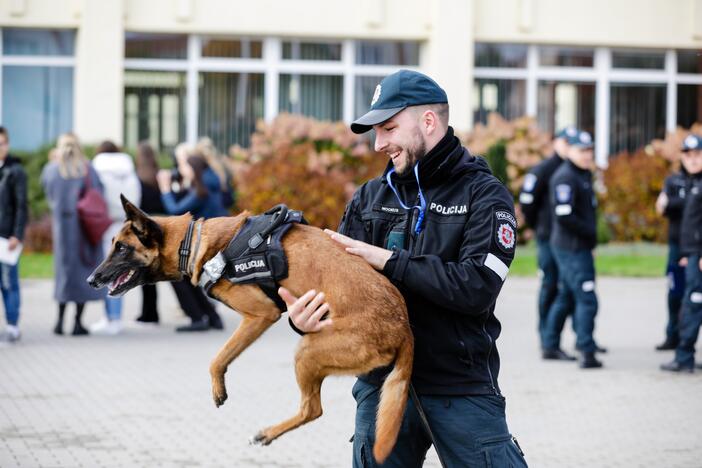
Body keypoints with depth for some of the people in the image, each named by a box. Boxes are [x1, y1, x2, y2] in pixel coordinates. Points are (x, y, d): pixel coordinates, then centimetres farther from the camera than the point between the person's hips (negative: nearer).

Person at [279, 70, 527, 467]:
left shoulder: (484, 195, -3)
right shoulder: (371, 198, 10)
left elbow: (477, 286, -17)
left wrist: (389, 261, -14)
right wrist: (306, 317, -17)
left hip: (462, 388, -4)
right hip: (382, 380, 4)